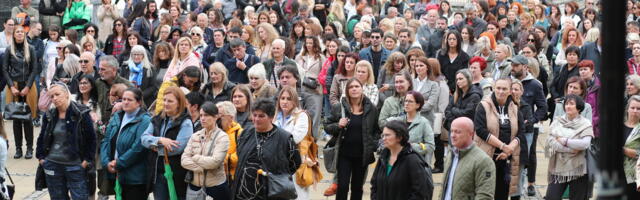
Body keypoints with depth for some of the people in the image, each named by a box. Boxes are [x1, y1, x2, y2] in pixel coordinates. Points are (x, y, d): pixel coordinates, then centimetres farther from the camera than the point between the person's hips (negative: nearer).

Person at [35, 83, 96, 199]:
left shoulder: (81, 114, -8)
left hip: (75, 166, -4)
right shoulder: (49, 116, 6)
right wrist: (41, 157, 10)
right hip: (53, 165, 5)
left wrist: (87, 160, -8)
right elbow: (42, 137, 18)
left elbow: (91, 138, -5)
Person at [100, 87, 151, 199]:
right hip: (117, 177, 7)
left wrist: (118, 164, -15)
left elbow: (138, 148, -20)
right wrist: (106, 162, -7)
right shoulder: (116, 117, 11)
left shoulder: (144, 121, -12)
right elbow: (106, 141, 9)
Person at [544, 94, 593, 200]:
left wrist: (564, 141, -13)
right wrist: (570, 149, -18)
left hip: (578, 169, -2)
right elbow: (551, 142, -9)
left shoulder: (585, 124, -2)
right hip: (558, 168, 2)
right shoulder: (557, 122, 4)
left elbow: (585, 144, -18)